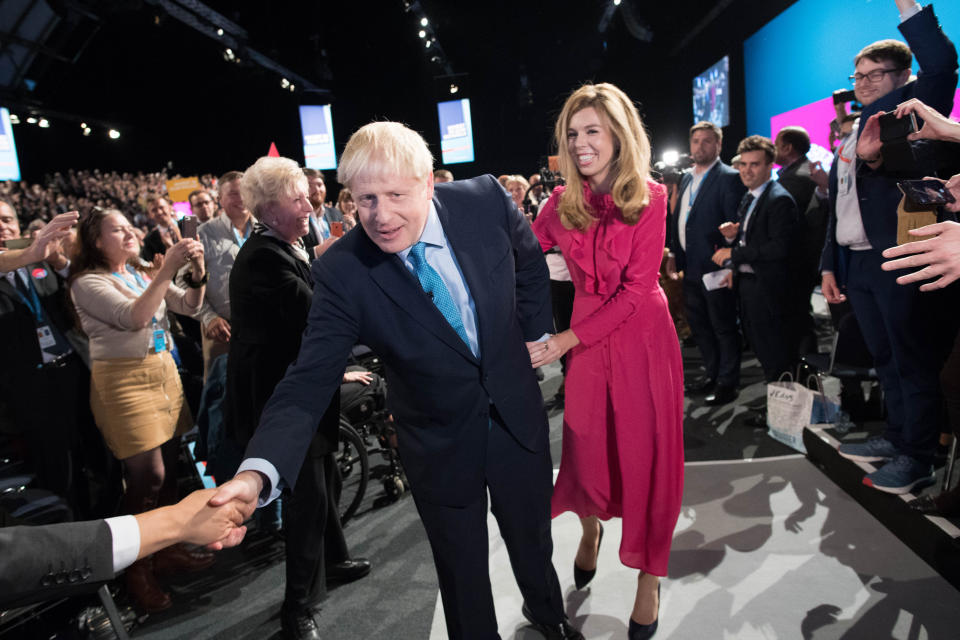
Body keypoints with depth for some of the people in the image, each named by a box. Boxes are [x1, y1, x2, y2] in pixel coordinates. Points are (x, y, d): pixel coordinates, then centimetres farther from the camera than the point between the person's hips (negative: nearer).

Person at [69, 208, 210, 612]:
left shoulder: (143, 274, 14)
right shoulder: (88, 282, -7)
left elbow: (189, 306, 6)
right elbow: (133, 317, -23)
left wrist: (197, 270, -11)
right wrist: (167, 269, -27)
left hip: (164, 371, 7)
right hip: (124, 380, -7)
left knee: (169, 467, 10)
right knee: (148, 476, -6)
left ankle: (165, 549, 28)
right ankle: (137, 567, 13)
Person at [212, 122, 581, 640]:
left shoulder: (486, 200, -17)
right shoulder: (341, 272, -23)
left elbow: (530, 261, 3)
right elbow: (309, 381, -24)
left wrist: (532, 333, 3)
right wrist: (258, 471, -38)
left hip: (516, 416, 3)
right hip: (441, 446, -2)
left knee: (534, 539, 27)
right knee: (462, 575, 17)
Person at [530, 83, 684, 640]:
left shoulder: (650, 198, -9)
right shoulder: (563, 202, 0)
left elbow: (637, 290, -14)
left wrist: (567, 339, -19)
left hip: (643, 334, -2)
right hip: (586, 340, 2)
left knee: (646, 449, 4)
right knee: (587, 443, 9)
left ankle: (650, 576, 26)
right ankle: (591, 528, 43)